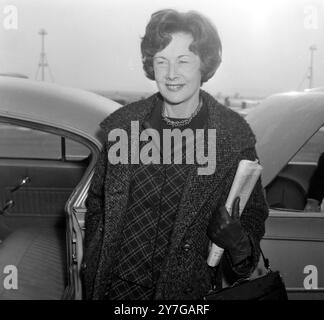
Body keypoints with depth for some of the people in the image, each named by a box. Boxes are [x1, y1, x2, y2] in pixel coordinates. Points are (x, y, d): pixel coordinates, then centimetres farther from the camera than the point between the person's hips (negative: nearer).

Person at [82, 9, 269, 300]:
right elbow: (97, 202, 5)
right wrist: (91, 266, 4)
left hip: (187, 290, -1)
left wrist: (239, 243, -21)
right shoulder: (121, 125, -6)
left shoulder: (235, 136, -12)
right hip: (115, 285, 2)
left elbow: (253, 213, -2)